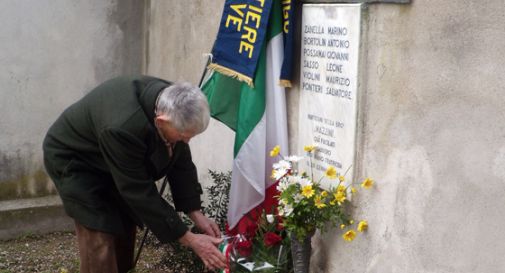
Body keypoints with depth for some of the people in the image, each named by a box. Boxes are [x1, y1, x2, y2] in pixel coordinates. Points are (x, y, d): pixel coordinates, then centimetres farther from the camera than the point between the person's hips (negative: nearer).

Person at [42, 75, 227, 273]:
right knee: (99, 238, -14)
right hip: (73, 159, -7)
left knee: (125, 224, 11)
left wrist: (196, 213, -12)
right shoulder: (123, 127, -43)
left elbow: (181, 162, -7)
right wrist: (189, 239, -30)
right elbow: (140, 193, -34)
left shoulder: (170, 105, -21)